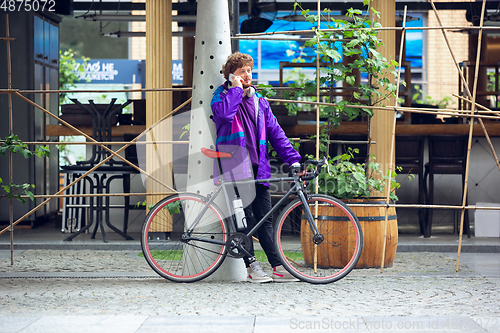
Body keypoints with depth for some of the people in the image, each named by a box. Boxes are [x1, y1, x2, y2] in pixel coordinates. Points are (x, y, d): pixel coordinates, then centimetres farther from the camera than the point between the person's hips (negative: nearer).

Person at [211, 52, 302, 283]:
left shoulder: (260, 102, 19)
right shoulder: (222, 96, 6)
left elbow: (275, 132, 17)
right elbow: (223, 114, -19)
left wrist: (292, 159, 7)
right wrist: (236, 89, -9)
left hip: (258, 166, 4)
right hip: (235, 165, -4)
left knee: (264, 218, 3)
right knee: (246, 216, -7)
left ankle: (277, 267, 1)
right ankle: (251, 267, -3)